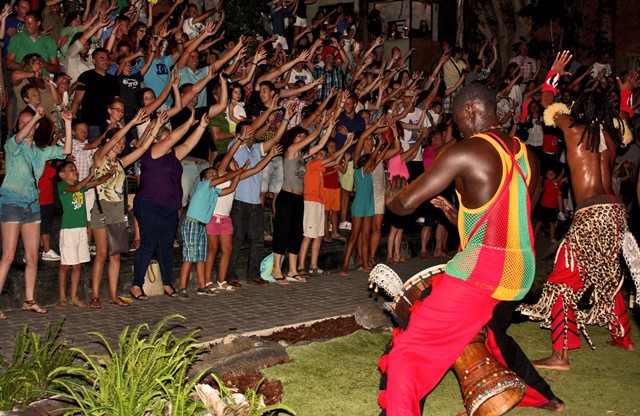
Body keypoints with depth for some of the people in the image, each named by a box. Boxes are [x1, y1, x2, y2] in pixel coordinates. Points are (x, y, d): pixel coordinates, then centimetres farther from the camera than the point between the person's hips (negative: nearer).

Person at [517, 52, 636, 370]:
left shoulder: (575, 128, -1)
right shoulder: (611, 135, 12)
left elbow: (547, 104, 14)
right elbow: (622, 120, 38)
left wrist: (554, 74, 29)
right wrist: (625, 93, 51)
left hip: (590, 214, -7)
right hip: (614, 211, 7)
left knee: (564, 279, -7)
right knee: (607, 276, 24)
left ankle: (560, 355, -14)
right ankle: (623, 338, 37)